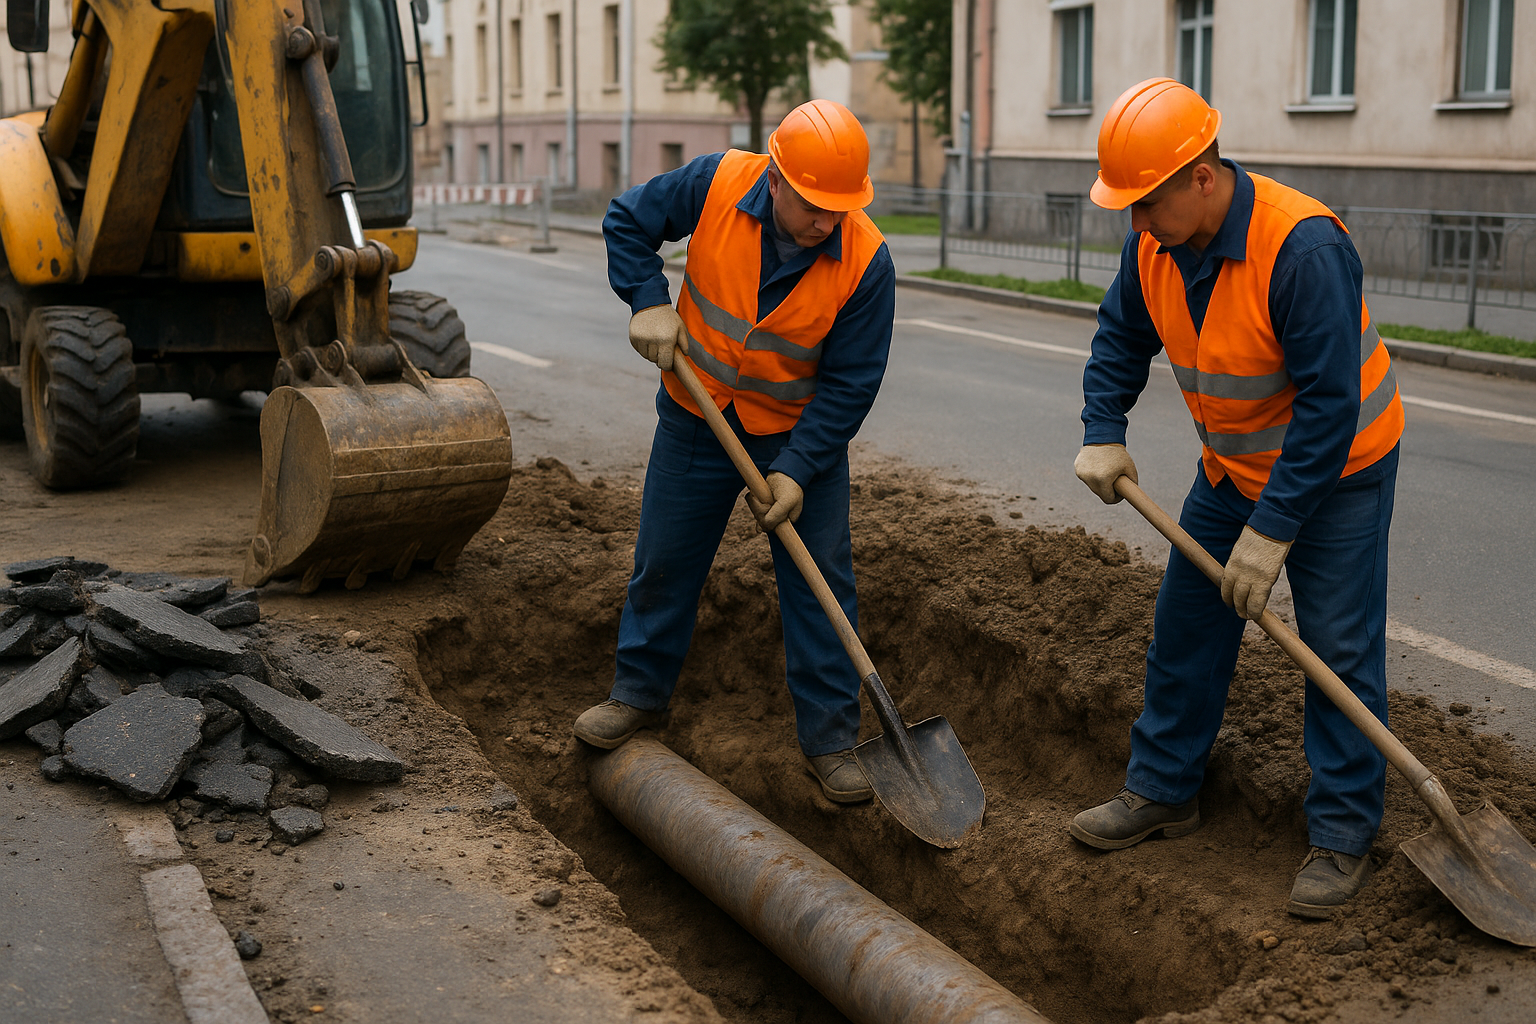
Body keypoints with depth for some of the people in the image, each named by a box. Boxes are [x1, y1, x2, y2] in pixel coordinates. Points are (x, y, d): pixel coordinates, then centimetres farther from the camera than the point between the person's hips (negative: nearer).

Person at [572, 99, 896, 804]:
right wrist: (649, 301, -16)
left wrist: (797, 471, -22)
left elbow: (849, 382, -17)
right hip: (696, 418, 2)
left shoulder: (865, 261, -23)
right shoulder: (717, 184, -21)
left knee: (820, 582, -2)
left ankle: (830, 739, 8)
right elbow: (627, 221, -3)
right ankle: (640, 695, 31)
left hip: (801, 432, -1)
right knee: (664, 562, 12)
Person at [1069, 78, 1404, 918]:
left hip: (1336, 469, -7)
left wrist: (1272, 532, -29)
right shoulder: (1155, 243, -10)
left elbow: (1329, 405, -31)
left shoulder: (1302, 248, -33)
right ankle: (1163, 791, 24)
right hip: (1233, 467, 7)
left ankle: (1342, 836, 7)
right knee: (1186, 629, 10)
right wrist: (1103, 435, -6)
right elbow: (1121, 339, 7)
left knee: (1340, 651, -4)